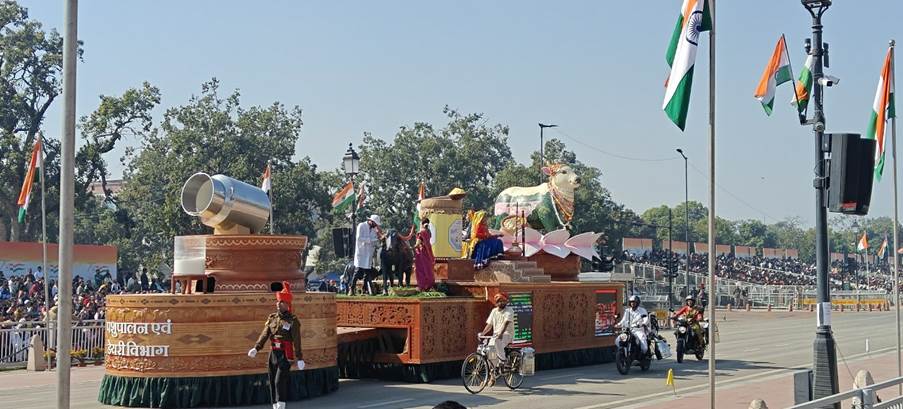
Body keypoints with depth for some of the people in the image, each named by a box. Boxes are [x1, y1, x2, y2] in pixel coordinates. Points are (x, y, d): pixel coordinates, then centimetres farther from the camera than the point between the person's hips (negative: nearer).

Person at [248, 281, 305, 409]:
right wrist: (256, 348, -15)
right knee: (272, 382, 9)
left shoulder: (292, 320, -6)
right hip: (273, 354, 6)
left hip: (285, 355, -6)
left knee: (280, 381, -13)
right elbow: (265, 334, 0)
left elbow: (296, 340, -10)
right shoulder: (272, 318, 10)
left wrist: (299, 358, -14)